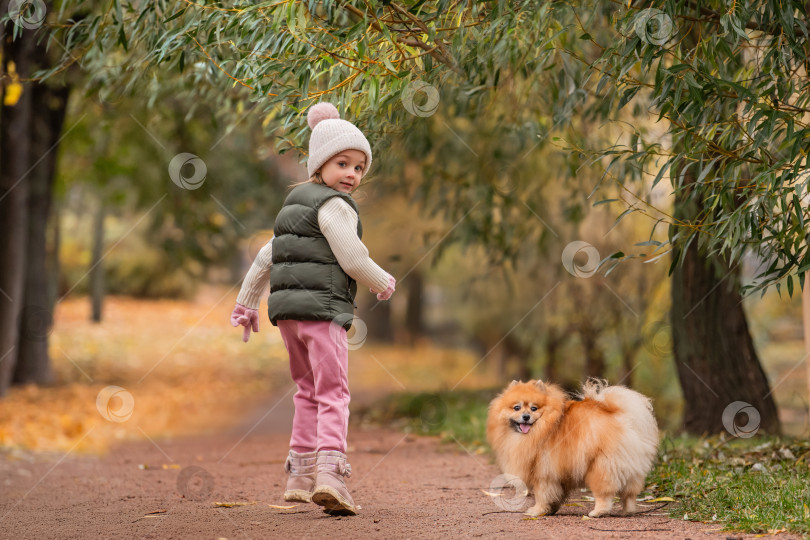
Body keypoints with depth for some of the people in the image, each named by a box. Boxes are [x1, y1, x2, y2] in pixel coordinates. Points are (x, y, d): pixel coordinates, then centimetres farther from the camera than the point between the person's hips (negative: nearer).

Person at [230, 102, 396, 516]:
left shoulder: (295, 207, 22)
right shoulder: (334, 206, -7)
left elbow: (266, 256, 25)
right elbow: (353, 260, -13)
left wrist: (246, 302, 32)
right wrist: (384, 283, 6)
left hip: (287, 309, 9)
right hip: (322, 306, -9)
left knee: (308, 389, 19)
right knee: (333, 392, -11)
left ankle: (301, 475, 20)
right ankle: (330, 471, -25)